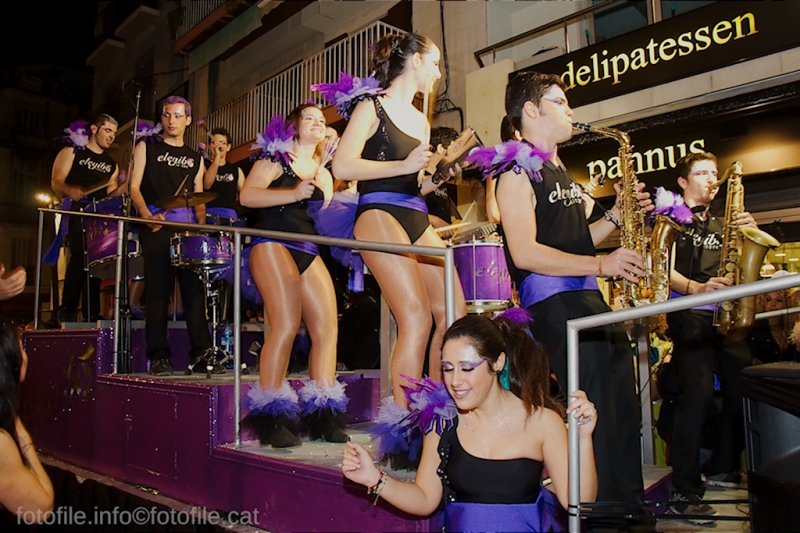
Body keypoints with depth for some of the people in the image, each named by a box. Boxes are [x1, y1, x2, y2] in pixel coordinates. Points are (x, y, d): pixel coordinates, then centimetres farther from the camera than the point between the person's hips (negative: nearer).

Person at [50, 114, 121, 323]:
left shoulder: (111, 164, 22)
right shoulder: (72, 152, 7)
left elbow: (110, 193, 14)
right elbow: (56, 182, -4)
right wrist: (70, 190, -26)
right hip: (76, 212, -5)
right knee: (80, 256, -19)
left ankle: (92, 312, 1)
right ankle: (67, 309, -12)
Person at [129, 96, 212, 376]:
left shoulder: (195, 158, 21)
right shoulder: (147, 147, 13)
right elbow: (134, 187, 3)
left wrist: (202, 223, -1)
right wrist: (147, 215, -15)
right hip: (156, 226, -2)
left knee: (194, 286, -4)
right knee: (158, 288, -5)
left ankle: (200, 354, -3)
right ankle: (159, 356, -1)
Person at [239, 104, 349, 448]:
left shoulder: (323, 174, 25)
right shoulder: (275, 158, 9)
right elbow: (247, 196, -7)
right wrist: (295, 194, -15)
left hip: (308, 251, 6)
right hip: (273, 245, -6)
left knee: (327, 326, -8)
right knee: (287, 325, -19)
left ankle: (323, 415, 0)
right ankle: (270, 418, -11)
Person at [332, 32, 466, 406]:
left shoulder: (421, 121, 24)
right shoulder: (373, 108, 3)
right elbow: (342, 167, -12)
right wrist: (404, 166, -17)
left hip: (417, 221, 8)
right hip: (379, 217, -8)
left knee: (454, 313, -3)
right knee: (417, 318, -18)